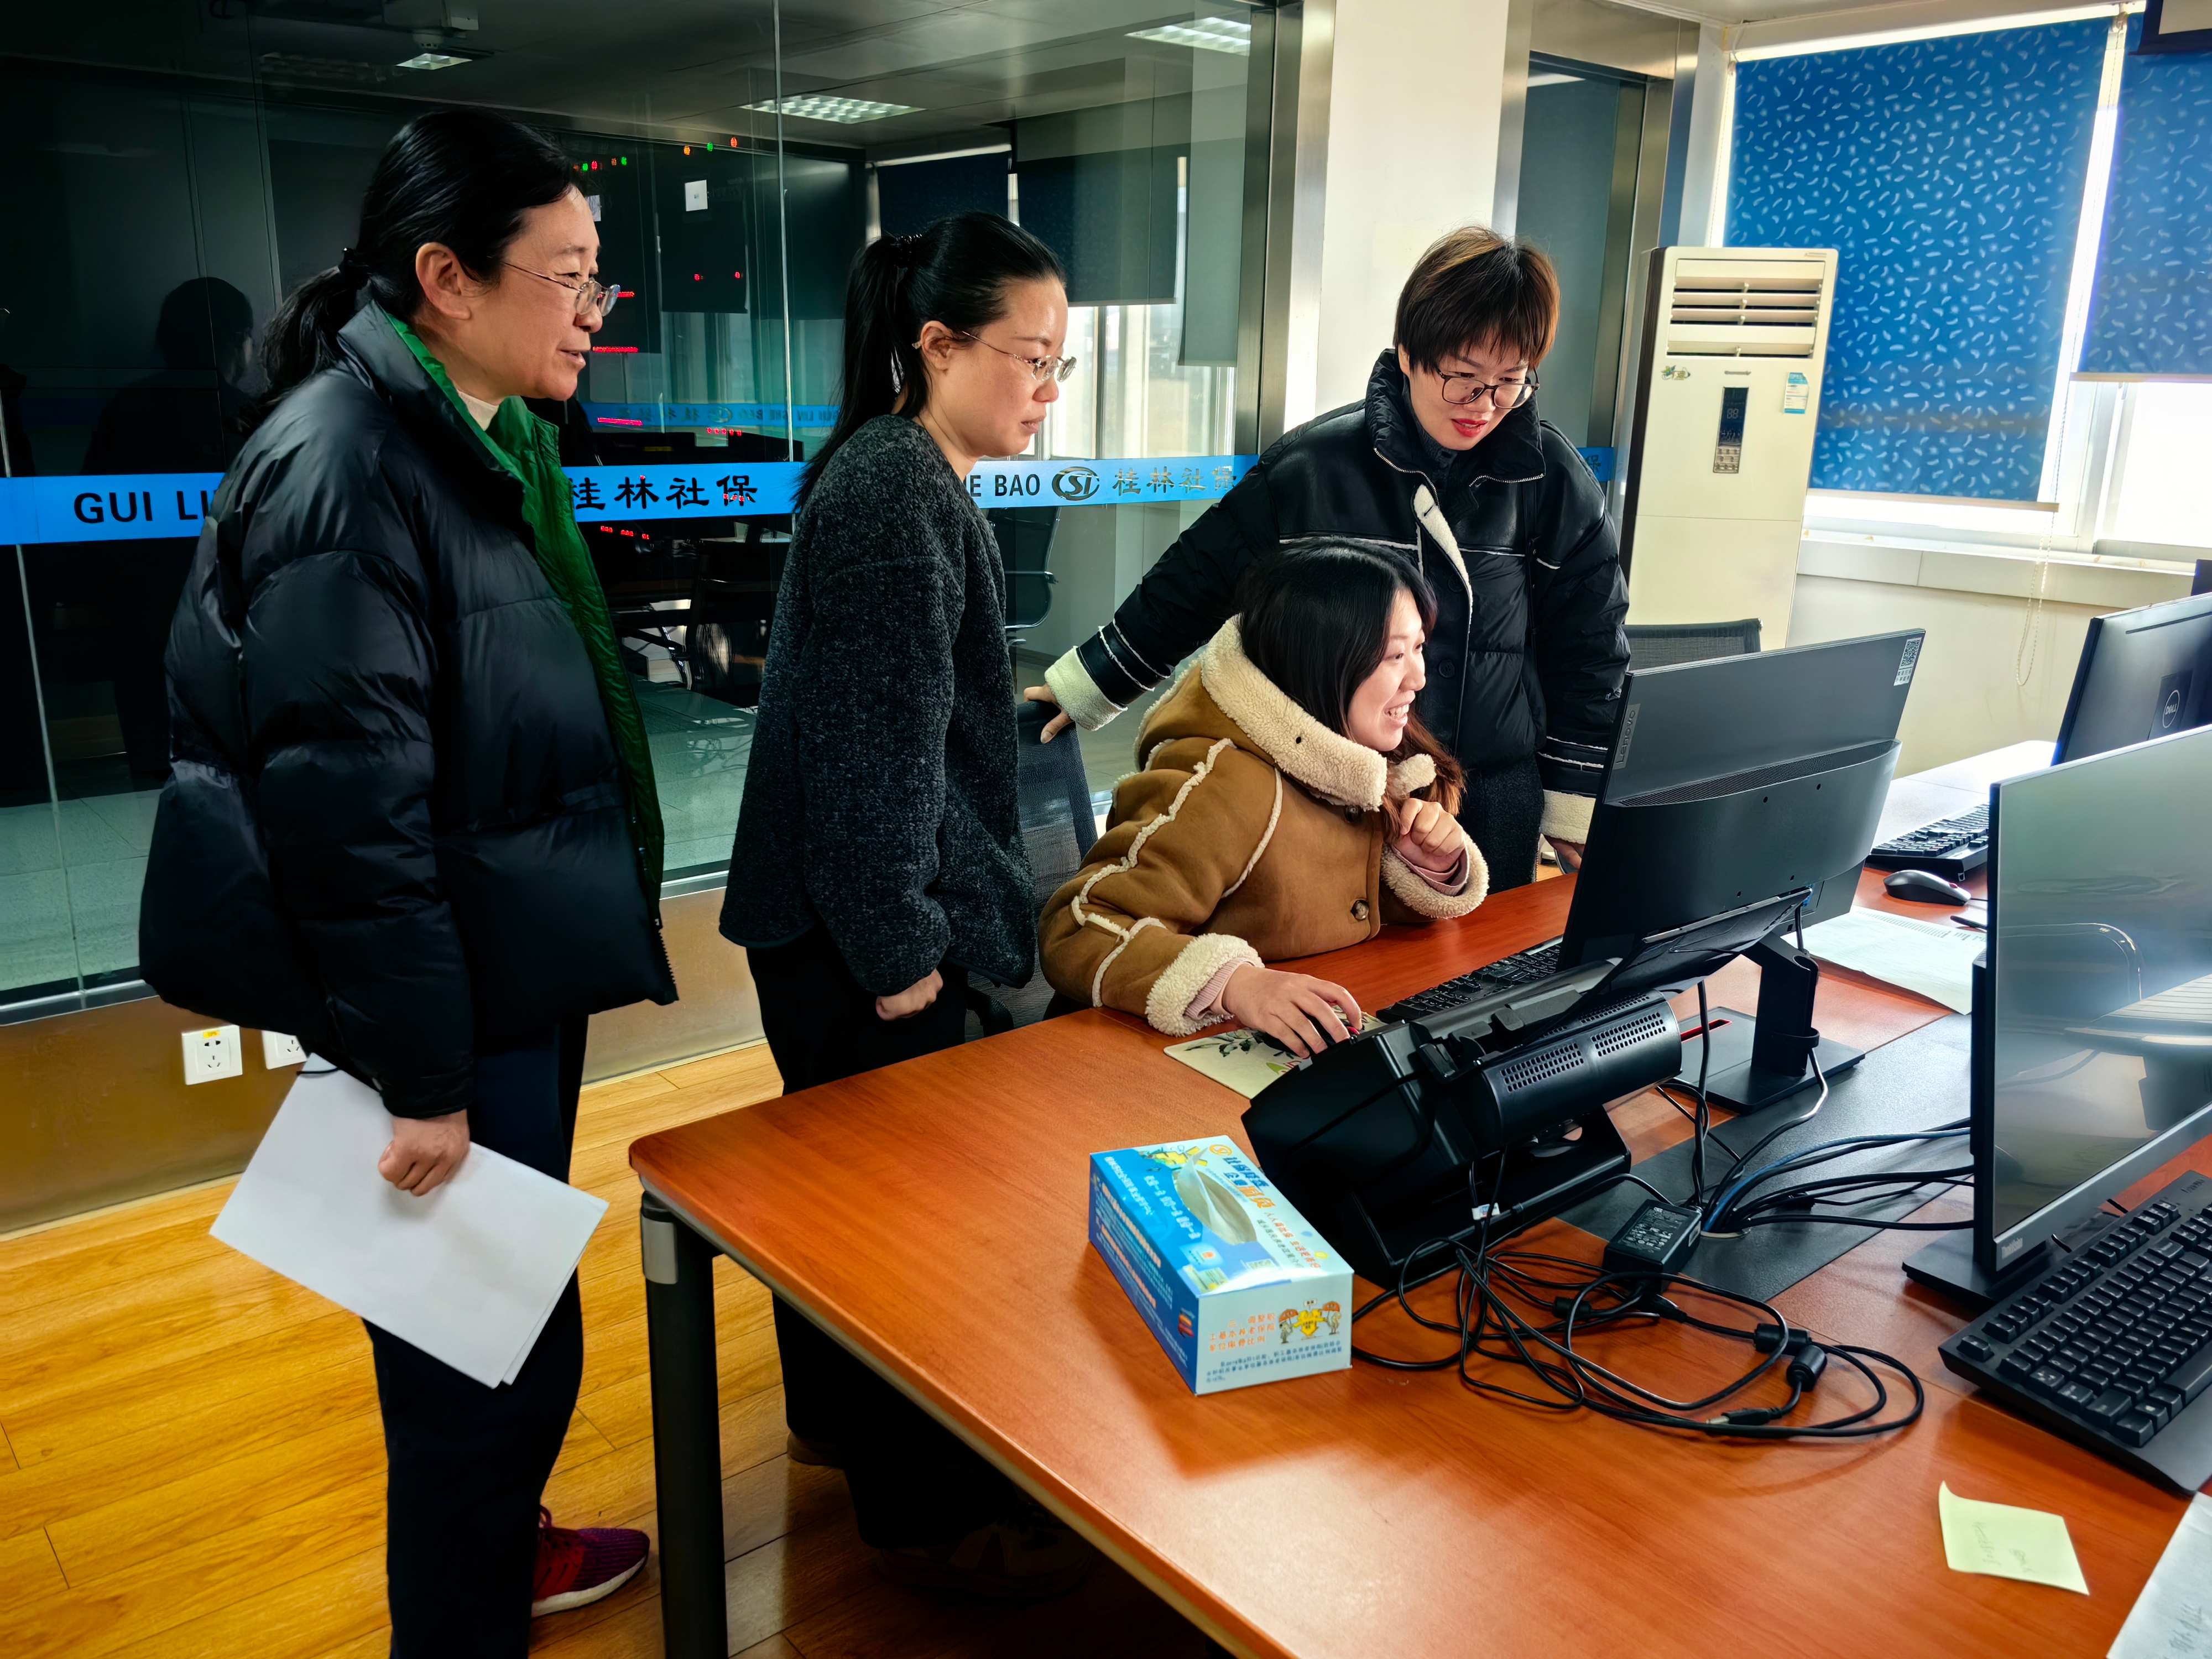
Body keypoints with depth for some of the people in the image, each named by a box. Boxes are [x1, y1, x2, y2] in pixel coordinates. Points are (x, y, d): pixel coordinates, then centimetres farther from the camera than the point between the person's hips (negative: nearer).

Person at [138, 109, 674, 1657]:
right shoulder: (343, 464, -21)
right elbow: (349, 804, -24)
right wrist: (421, 1075, -20)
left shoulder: (495, 437, 10)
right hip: (452, 1001, -10)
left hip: (528, 963, 10)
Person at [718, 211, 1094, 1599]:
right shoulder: (896, 495, -19)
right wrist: (902, 947, -19)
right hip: (863, 931, -10)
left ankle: (836, 1415, 39)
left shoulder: (906, 476, 14)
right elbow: (884, 745, -22)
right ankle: (926, 1509, 17)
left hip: (835, 915, 11)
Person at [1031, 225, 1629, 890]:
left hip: (1496, 818, 1)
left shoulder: (1556, 483, -3)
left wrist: (1578, 808, 6)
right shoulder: (1313, 466, -8)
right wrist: (1085, 689, 6)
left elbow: (1587, 654, 5)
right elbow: (1198, 581, 1)